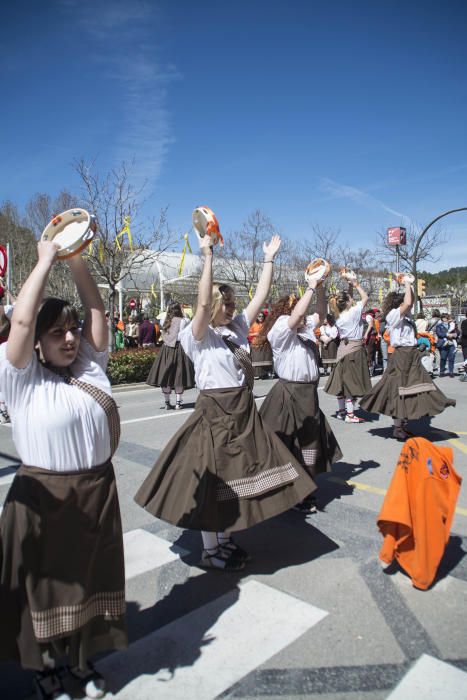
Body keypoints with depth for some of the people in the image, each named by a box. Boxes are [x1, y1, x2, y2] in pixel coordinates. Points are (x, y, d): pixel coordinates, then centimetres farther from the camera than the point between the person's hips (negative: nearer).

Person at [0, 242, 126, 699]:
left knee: (90, 579, 20)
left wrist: (75, 258, -9)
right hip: (44, 498, -4)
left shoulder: (91, 366, 2)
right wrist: (46, 260, -17)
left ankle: (81, 661, 44)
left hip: (98, 490, 5)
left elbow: (96, 308, -3)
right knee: (49, 584, 15)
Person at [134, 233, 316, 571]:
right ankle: (210, 551, 19)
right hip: (215, 413, -7)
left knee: (237, 474, 15)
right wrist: (208, 257, -27)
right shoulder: (200, 335, -10)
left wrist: (269, 259, 6)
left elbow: (261, 297, 6)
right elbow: (203, 302, -27)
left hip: (244, 411, 7)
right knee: (214, 478, 2)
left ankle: (225, 539, 33)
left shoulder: (239, 328, 8)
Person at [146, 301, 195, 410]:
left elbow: (163, 335, 9)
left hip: (166, 349, 4)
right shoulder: (182, 321, -6)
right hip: (178, 349, -4)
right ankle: (178, 402, 3)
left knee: (166, 375, 8)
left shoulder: (165, 321, 8)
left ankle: (167, 402, 13)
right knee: (179, 375, 3)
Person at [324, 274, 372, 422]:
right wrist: (355, 283, 4)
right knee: (352, 381, -4)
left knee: (342, 380, 12)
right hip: (355, 349, -7)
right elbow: (365, 297, -1)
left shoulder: (338, 318, 7)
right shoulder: (354, 312, -11)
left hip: (343, 348, 7)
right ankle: (350, 414, -2)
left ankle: (341, 411, 22)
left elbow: (340, 335, 10)